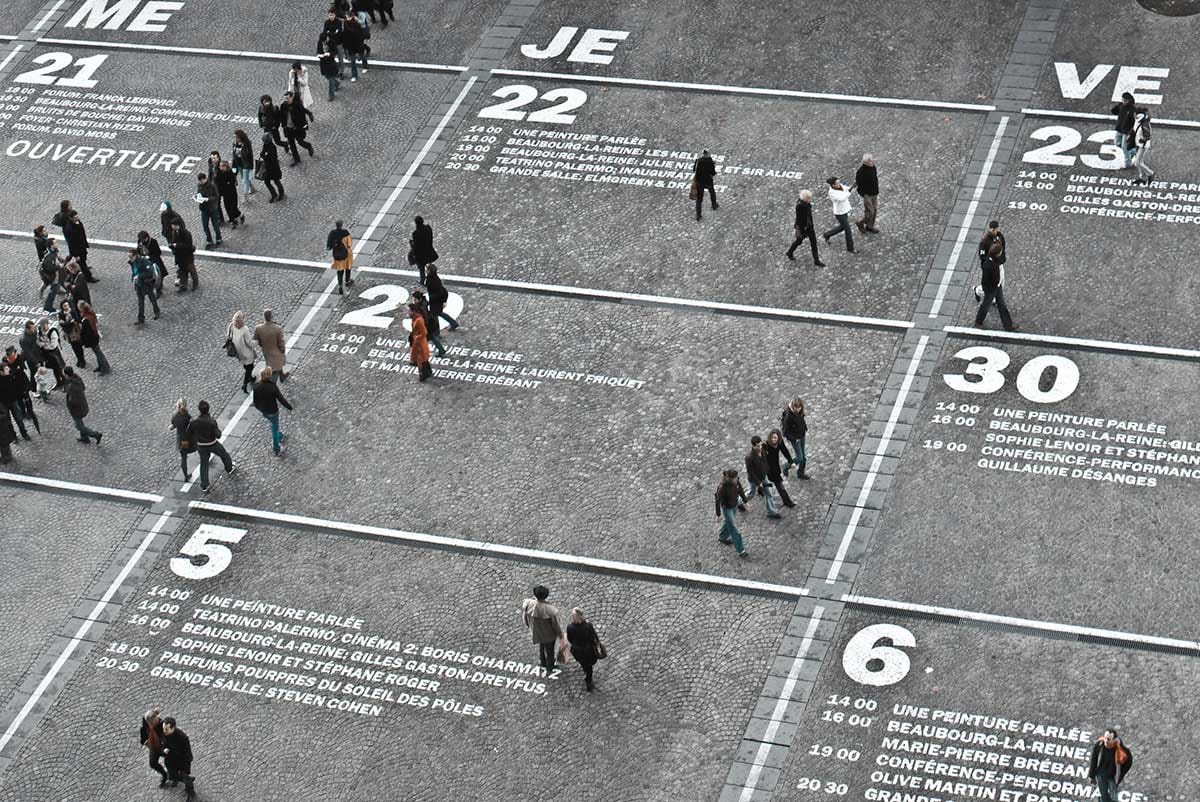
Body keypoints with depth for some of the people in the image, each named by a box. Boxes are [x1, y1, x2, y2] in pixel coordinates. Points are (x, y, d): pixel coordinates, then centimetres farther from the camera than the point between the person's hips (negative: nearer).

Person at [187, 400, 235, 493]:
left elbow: (189, 433, -6)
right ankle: (229, 469, 52)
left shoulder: (193, 421, -20)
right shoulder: (212, 422, -30)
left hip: (201, 446, 3)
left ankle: (204, 486, 24)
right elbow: (218, 435, -24)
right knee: (224, 454, 28)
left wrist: (193, 443, 13)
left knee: (204, 464, 18)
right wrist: (219, 430, -2)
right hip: (212, 445, -3)